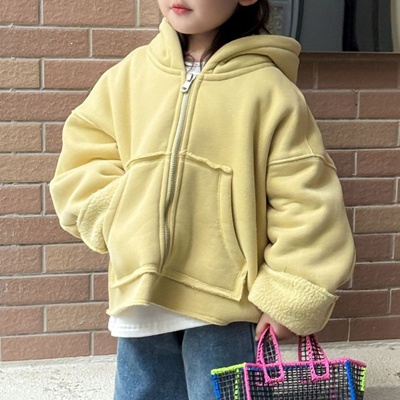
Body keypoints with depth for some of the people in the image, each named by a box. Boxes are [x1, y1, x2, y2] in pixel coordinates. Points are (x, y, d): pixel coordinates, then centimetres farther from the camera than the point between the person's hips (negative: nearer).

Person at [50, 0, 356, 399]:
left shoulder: (268, 89, -7)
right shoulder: (130, 74, 4)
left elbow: (305, 201, -6)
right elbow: (82, 160, 9)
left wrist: (288, 297, -9)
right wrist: (120, 222, -5)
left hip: (227, 304, -3)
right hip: (141, 295, 4)